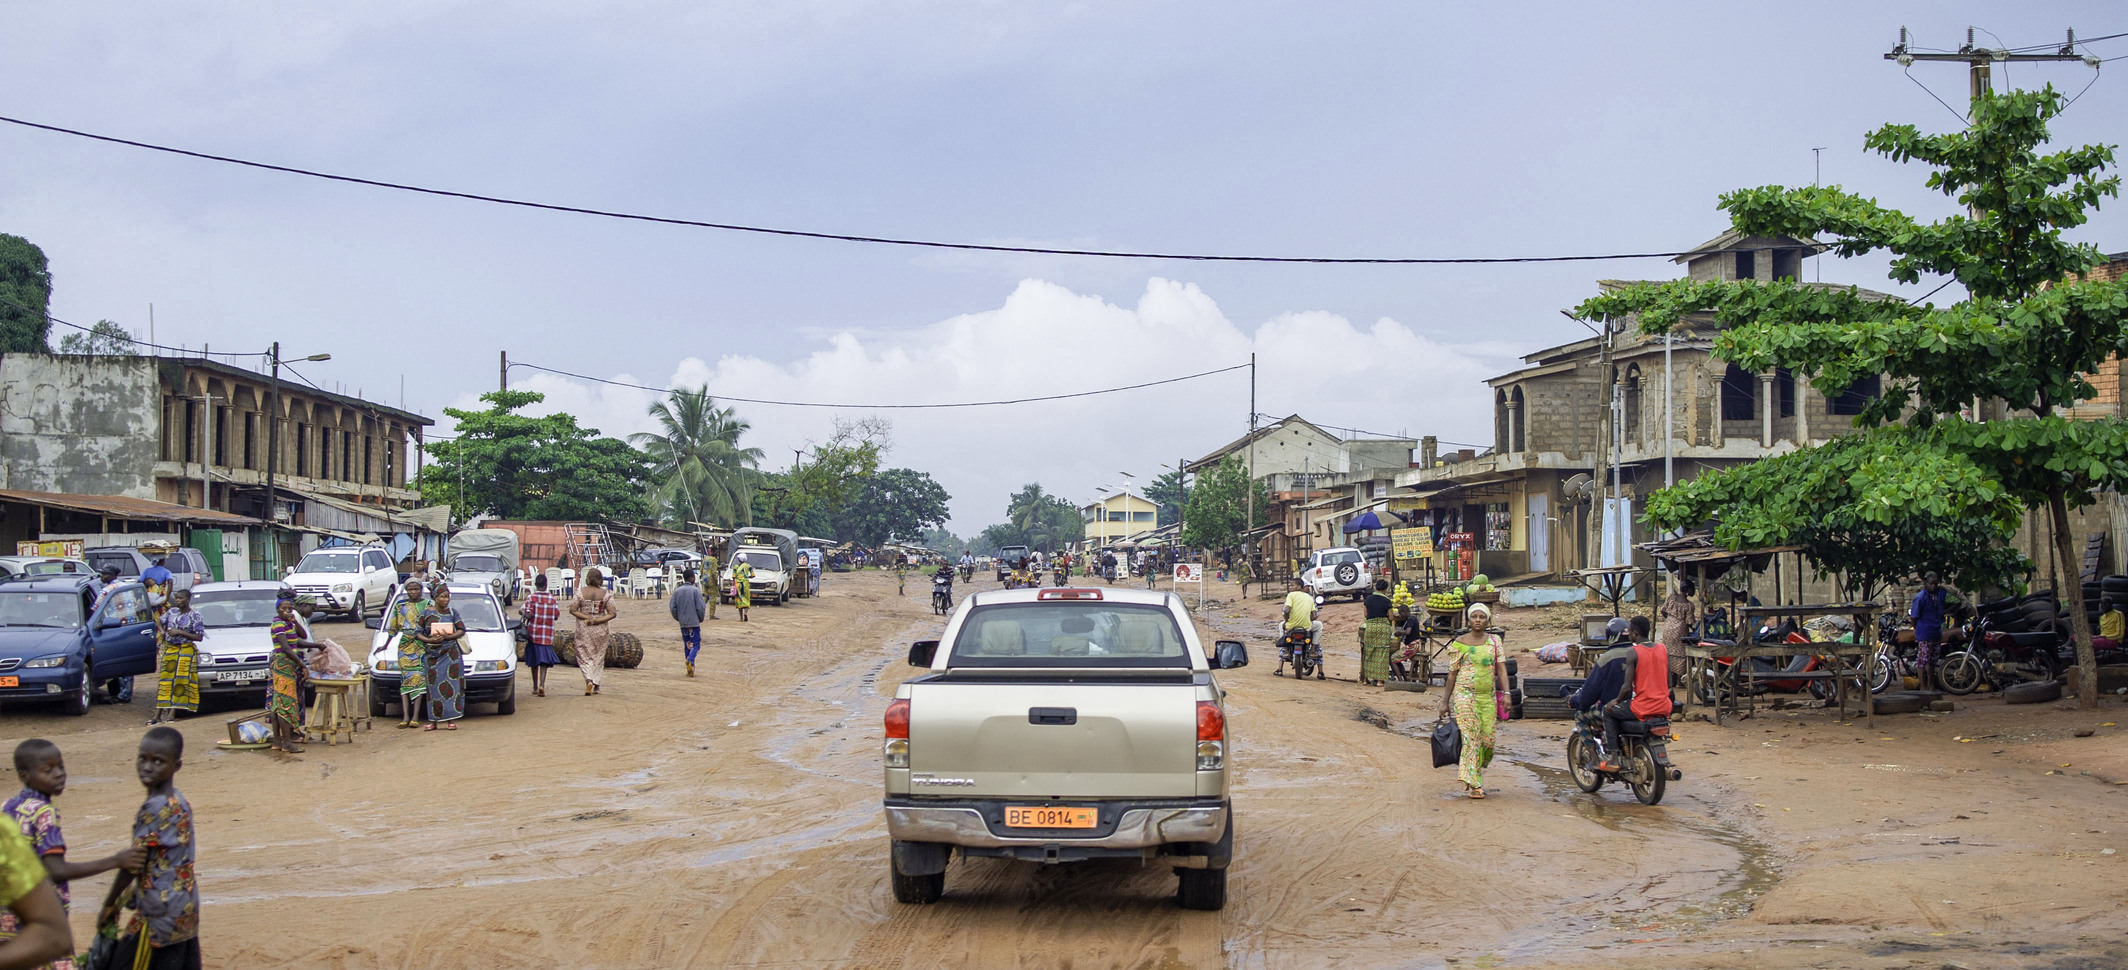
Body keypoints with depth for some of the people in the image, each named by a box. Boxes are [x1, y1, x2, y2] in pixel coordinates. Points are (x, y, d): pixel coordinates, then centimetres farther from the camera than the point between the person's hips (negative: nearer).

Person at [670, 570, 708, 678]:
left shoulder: (677, 591, 4)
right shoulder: (695, 590, -9)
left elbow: (672, 607, 3)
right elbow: (700, 607, -12)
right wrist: (701, 619, 5)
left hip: (682, 623, 4)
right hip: (694, 622, -4)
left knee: (687, 645, 13)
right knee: (696, 644, 0)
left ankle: (690, 668, 13)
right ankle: (690, 660, -25)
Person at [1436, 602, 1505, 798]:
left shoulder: (1494, 641, 8)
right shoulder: (1459, 643, 2)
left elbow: (1501, 668, 4)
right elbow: (1452, 673, 4)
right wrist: (1445, 701, 4)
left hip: (1488, 695, 3)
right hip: (1465, 694, -3)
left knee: (1487, 738, 2)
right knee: (1471, 736, -14)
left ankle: (1478, 773, 27)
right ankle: (1474, 784, -17)